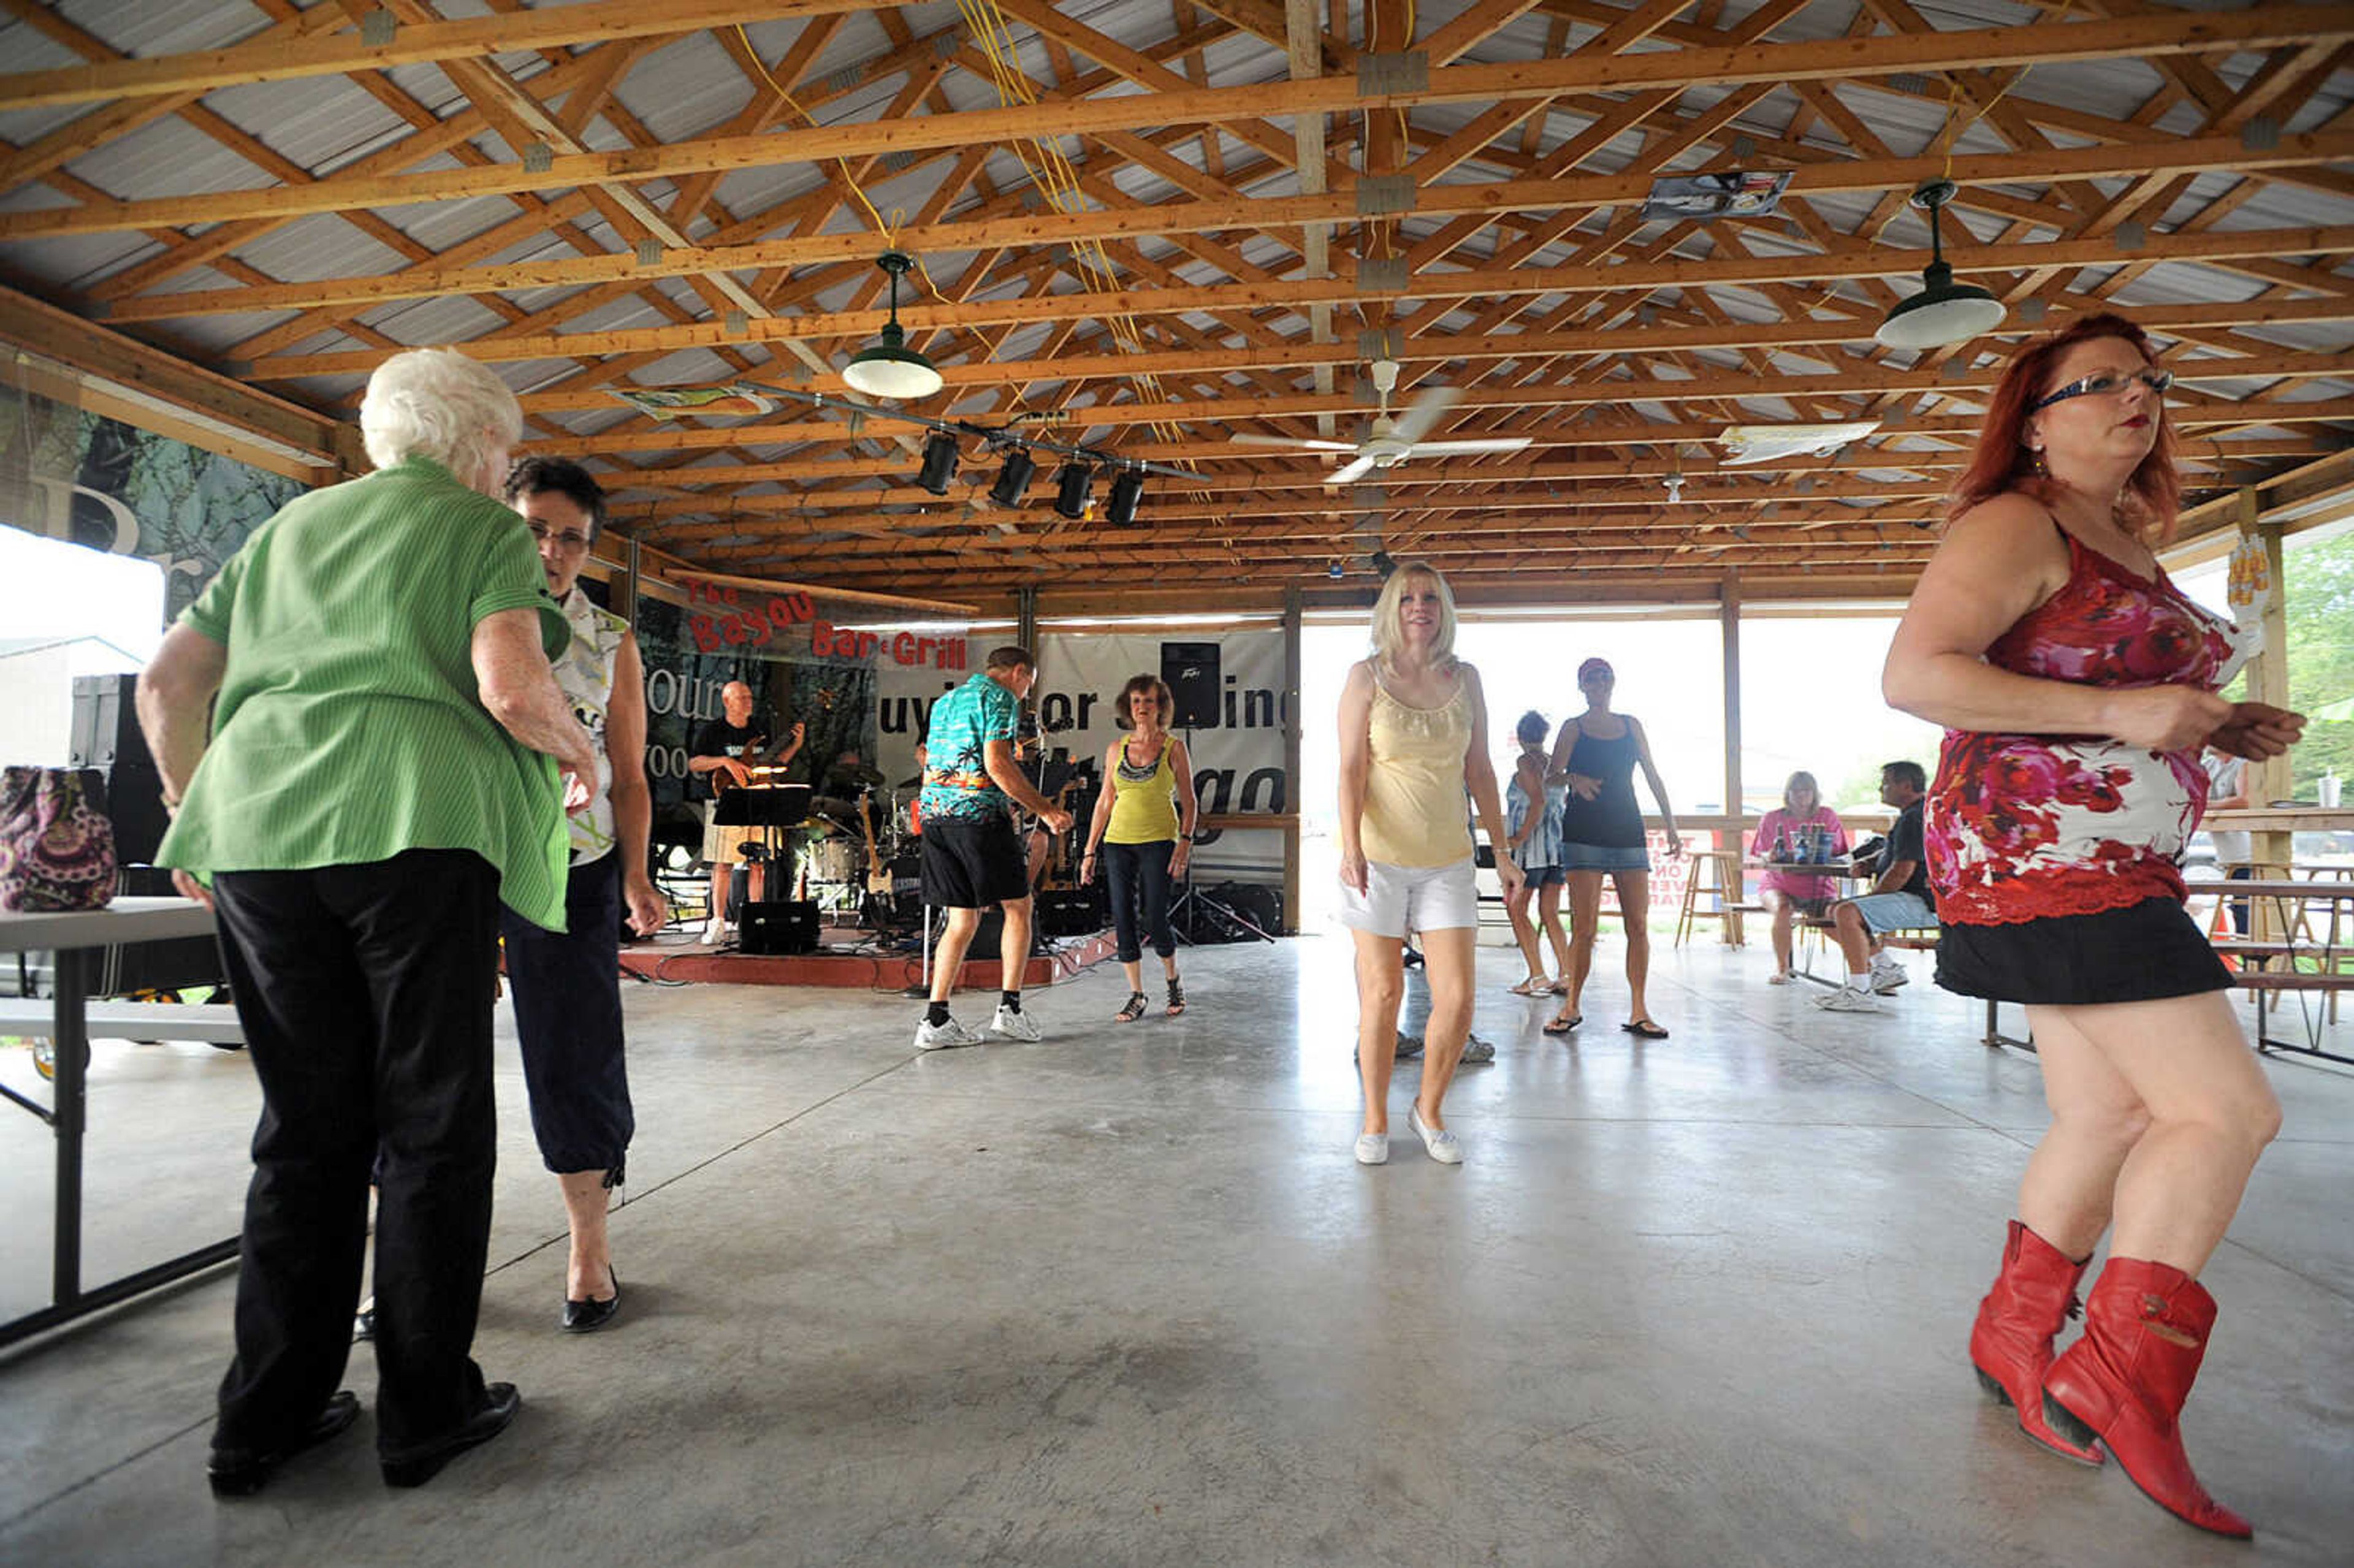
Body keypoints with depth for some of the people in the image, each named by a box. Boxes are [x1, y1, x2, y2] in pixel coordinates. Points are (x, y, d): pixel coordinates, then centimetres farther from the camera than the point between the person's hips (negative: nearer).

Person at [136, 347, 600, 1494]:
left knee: (305, 1127, 14)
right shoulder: (486, 530, 6)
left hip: (256, 827, 6)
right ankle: (425, 1411, 14)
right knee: (434, 1126, 4)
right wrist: (578, 751, 8)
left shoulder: (289, 526, 24)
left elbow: (166, 682, 21)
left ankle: (267, 1415, 20)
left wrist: (194, 808, 32)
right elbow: (511, 688, -11)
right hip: (411, 820, -6)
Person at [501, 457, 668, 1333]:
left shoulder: (611, 642, 8)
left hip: (571, 870, -1)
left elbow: (629, 775, 8)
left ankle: (589, 1247, 17)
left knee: (576, 1059, 2)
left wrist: (635, 875, -2)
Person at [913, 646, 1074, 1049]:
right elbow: (997, 763, -15)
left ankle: (935, 1020, 6)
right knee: (1018, 907, 7)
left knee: (962, 921, 10)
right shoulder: (999, 698, -3)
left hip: (933, 815, 8)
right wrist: (1045, 809, -11)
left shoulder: (944, 702, 24)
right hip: (979, 813, -8)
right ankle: (1010, 1008, 4)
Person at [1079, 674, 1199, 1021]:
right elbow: (1105, 802, 12)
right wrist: (1089, 852, 9)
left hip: (1159, 840, -3)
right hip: (1118, 842, 3)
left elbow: (1188, 801, 2)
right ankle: (1136, 996, 13)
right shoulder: (1116, 749, 9)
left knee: (1155, 921, -7)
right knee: (1123, 921, 0)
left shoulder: (1174, 748, 1)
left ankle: (1173, 981, 20)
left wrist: (1185, 842, -12)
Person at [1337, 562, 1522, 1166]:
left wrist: (1501, 849, 10)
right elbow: (1351, 769, -7)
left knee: (1457, 1000, -1)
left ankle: (1429, 1110, 24)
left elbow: (1480, 770, 11)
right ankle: (1375, 1121, 23)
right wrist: (1352, 846, -19)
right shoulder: (1367, 676, -1)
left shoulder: (1464, 679, 7)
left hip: (1448, 860, 3)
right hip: (1378, 858, -3)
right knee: (1382, 993, 4)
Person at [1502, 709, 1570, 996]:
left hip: (1532, 845, -7)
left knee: (1517, 910, -1)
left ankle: (1538, 977, -7)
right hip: (1558, 844, 7)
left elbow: (1538, 801, -19)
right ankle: (1567, 975, 7)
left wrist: (1519, 838, -17)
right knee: (1550, 914, 11)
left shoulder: (1526, 761, -7)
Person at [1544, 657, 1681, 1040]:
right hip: (1584, 833, -3)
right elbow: (1550, 775, -3)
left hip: (1627, 832, 3)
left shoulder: (1630, 725, 14)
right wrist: (1573, 778, -24)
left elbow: (1652, 776, 15)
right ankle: (1571, 1007, 7)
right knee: (1584, 926, -6)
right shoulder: (1574, 727, 5)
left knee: (1639, 925, -2)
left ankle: (1638, 1012, 5)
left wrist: (1671, 826, 11)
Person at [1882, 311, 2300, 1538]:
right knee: (2226, 1107, -10)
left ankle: (2014, 1338, 27)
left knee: (2113, 1117, 12)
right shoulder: (2015, 525, -9)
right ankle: (2119, 1382, 2)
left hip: (2115, 870, 10)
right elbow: (1913, 675, -22)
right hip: (2034, 856, -10)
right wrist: (2119, 712, -23)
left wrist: (2221, 732, 11)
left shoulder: (2128, 544, 21)